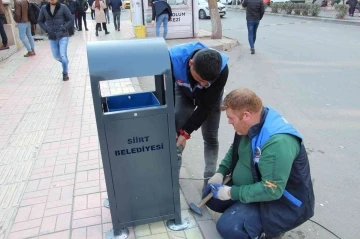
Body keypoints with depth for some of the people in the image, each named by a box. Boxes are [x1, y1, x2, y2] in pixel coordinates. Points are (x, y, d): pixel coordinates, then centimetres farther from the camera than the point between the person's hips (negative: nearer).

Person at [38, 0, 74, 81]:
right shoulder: (44, 8, 1)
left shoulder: (63, 7, -7)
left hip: (63, 36, -4)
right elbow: (40, 21, 11)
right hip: (52, 37, 4)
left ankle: (65, 73, 12)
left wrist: (64, 29, -13)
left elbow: (71, 19, -4)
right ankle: (66, 63, 43)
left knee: (63, 55, -10)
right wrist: (47, 30, -4)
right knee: (56, 56, 10)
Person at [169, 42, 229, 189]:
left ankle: (209, 179, 17)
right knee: (175, 131, -9)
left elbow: (206, 106, -29)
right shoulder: (173, 58, -41)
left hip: (210, 97, 0)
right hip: (184, 92, 1)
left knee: (210, 137, 1)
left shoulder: (221, 69, -40)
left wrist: (186, 132, -26)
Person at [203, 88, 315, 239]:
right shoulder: (251, 124, -8)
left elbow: (271, 191, -32)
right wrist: (221, 172, -2)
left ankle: (272, 227, 1)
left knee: (228, 227, -22)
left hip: (281, 202, -8)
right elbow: (235, 149, 12)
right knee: (210, 197, 5)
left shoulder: (278, 142, -35)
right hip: (251, 186, 8)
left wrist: (232, 193, -23)